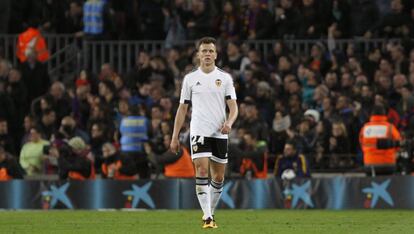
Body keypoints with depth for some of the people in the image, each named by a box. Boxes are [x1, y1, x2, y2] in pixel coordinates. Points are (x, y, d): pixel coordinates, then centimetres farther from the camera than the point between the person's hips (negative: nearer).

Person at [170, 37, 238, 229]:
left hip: (220, 133, 2)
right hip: (199, 131, -2)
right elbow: (182, 109, 11)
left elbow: (233, 106, 2)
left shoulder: (225, 78, 6)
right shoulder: (190, 79, 7)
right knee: (202, 170, -16)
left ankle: (210, 212, 23)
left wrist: (229, 122, -20)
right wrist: (175, 137, 7)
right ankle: (207, 217, -20)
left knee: (218, 177, 5)